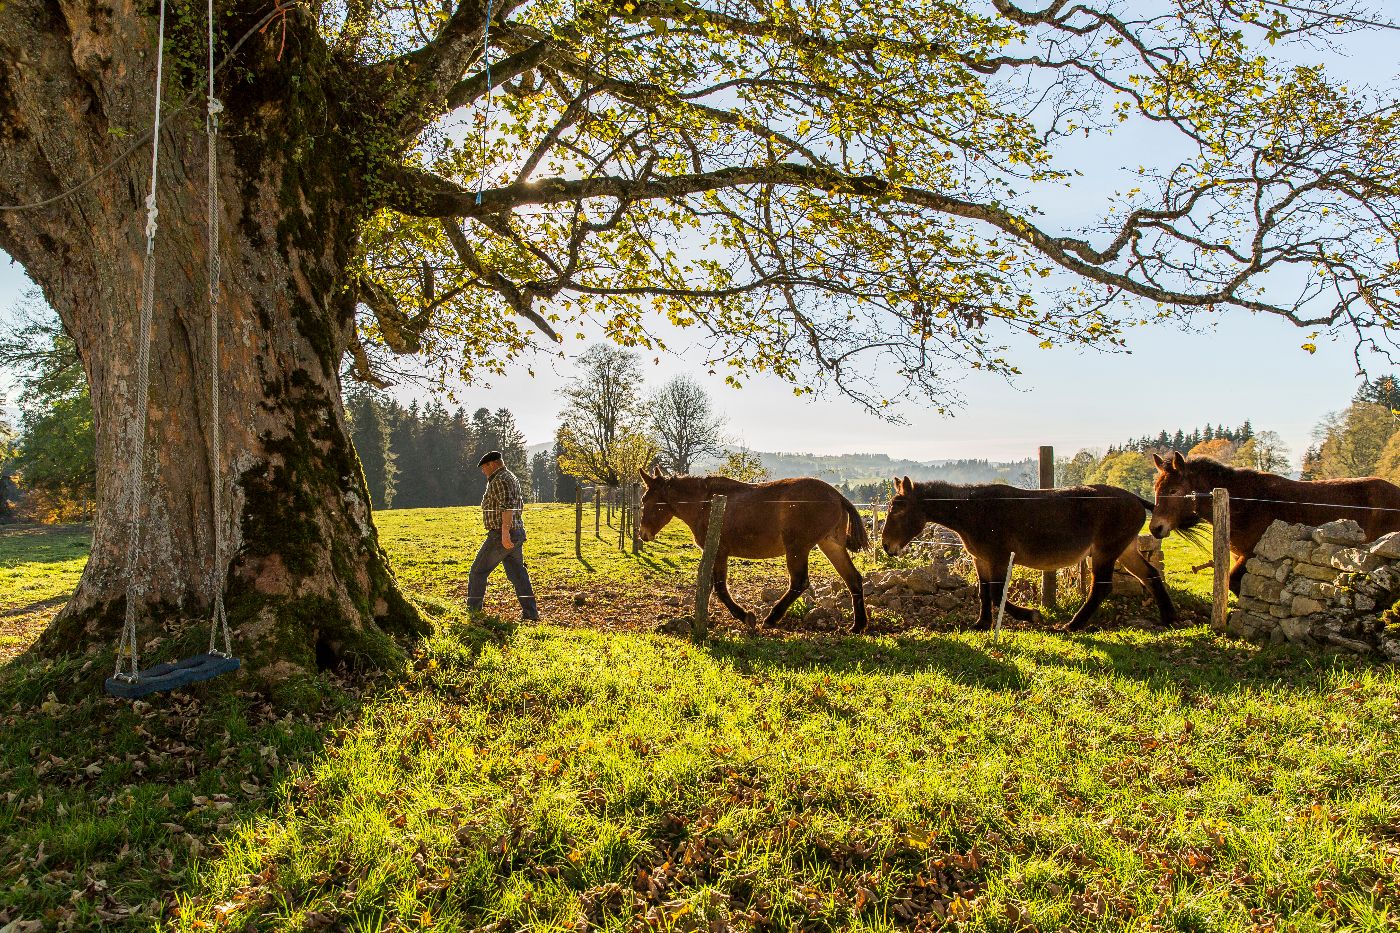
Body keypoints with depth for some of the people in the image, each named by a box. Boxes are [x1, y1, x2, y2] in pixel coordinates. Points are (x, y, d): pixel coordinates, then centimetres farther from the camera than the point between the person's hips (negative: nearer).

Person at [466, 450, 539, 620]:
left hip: (500, 536, -10)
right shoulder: (512, 477, 18)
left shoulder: (499, 480, -13)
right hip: (517, 533, 10)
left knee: (478, 572, 1)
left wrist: (505, 532, -28)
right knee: (518, 574, 9)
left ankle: (472, 612, 7)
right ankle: (530, 614, 8)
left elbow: (507, 506, -24)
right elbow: (519, 505, 25)